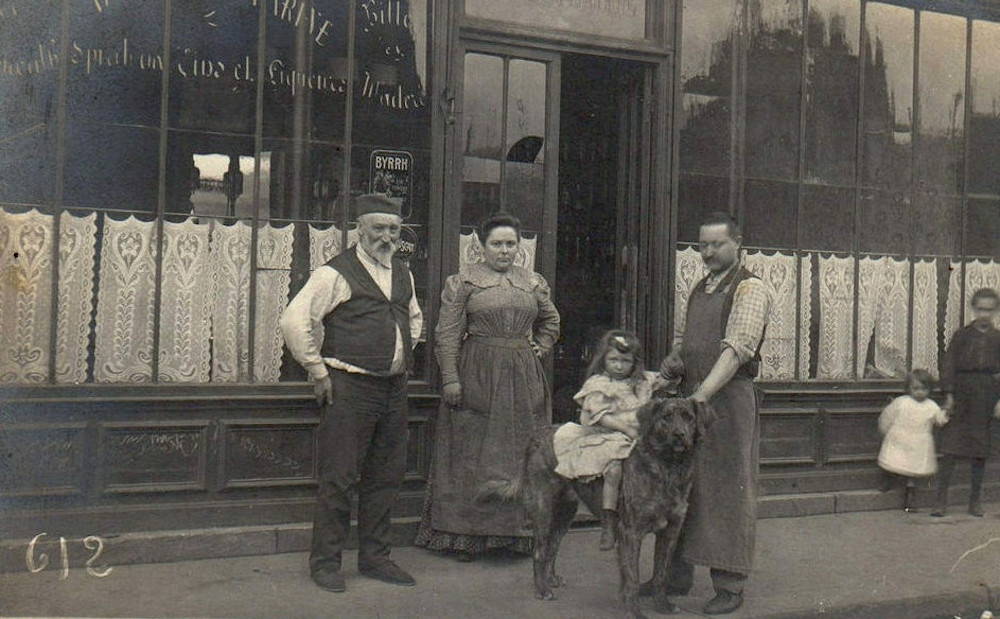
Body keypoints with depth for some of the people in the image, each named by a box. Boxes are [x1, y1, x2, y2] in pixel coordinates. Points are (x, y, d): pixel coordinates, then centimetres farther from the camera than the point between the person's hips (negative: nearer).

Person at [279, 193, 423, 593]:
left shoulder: (402, 274, 15)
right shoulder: (336, 273, -8)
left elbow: (414, 317, 34)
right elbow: (294, 320, -14)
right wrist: (317, 370, -11)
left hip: (394, 388, 7)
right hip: (349, 387, -7)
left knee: (386, 477, 12)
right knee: (339, 478, -3)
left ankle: (375, 558, 24)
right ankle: (325, 562, 10)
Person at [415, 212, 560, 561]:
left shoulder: (534, 283, 12)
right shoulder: (463, 281, -1)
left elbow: (551, 323, 26)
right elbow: (448, 333, -5)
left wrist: (537, 351, 11)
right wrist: (450, 378, -13)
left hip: (523, 379, 4)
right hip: (476, 377, -4)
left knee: (521, 454, 7)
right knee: (470, 454, 0)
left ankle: (517, 533, 17)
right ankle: (464, 535, 7)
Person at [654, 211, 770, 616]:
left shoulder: (750, 289, -7)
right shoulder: (698, 290, 18)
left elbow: (737, 348, -18)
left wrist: (704, 393, -27)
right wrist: (672, 361, 5)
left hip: (729, 399, -8)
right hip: (690, 397, 8)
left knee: (727, 490, -3)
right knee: (682, 486, 10)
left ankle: (729, 585, 5)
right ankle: (676, 576, 20)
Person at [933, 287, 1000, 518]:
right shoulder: (961, 335, 2)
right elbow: (949, 366, 0)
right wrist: (949, 395, -8)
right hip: (962, 395, -1)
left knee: (979, 452, 8)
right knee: (949, 449, -5)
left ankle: (975, 502, 18)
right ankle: (941, 501, -1)